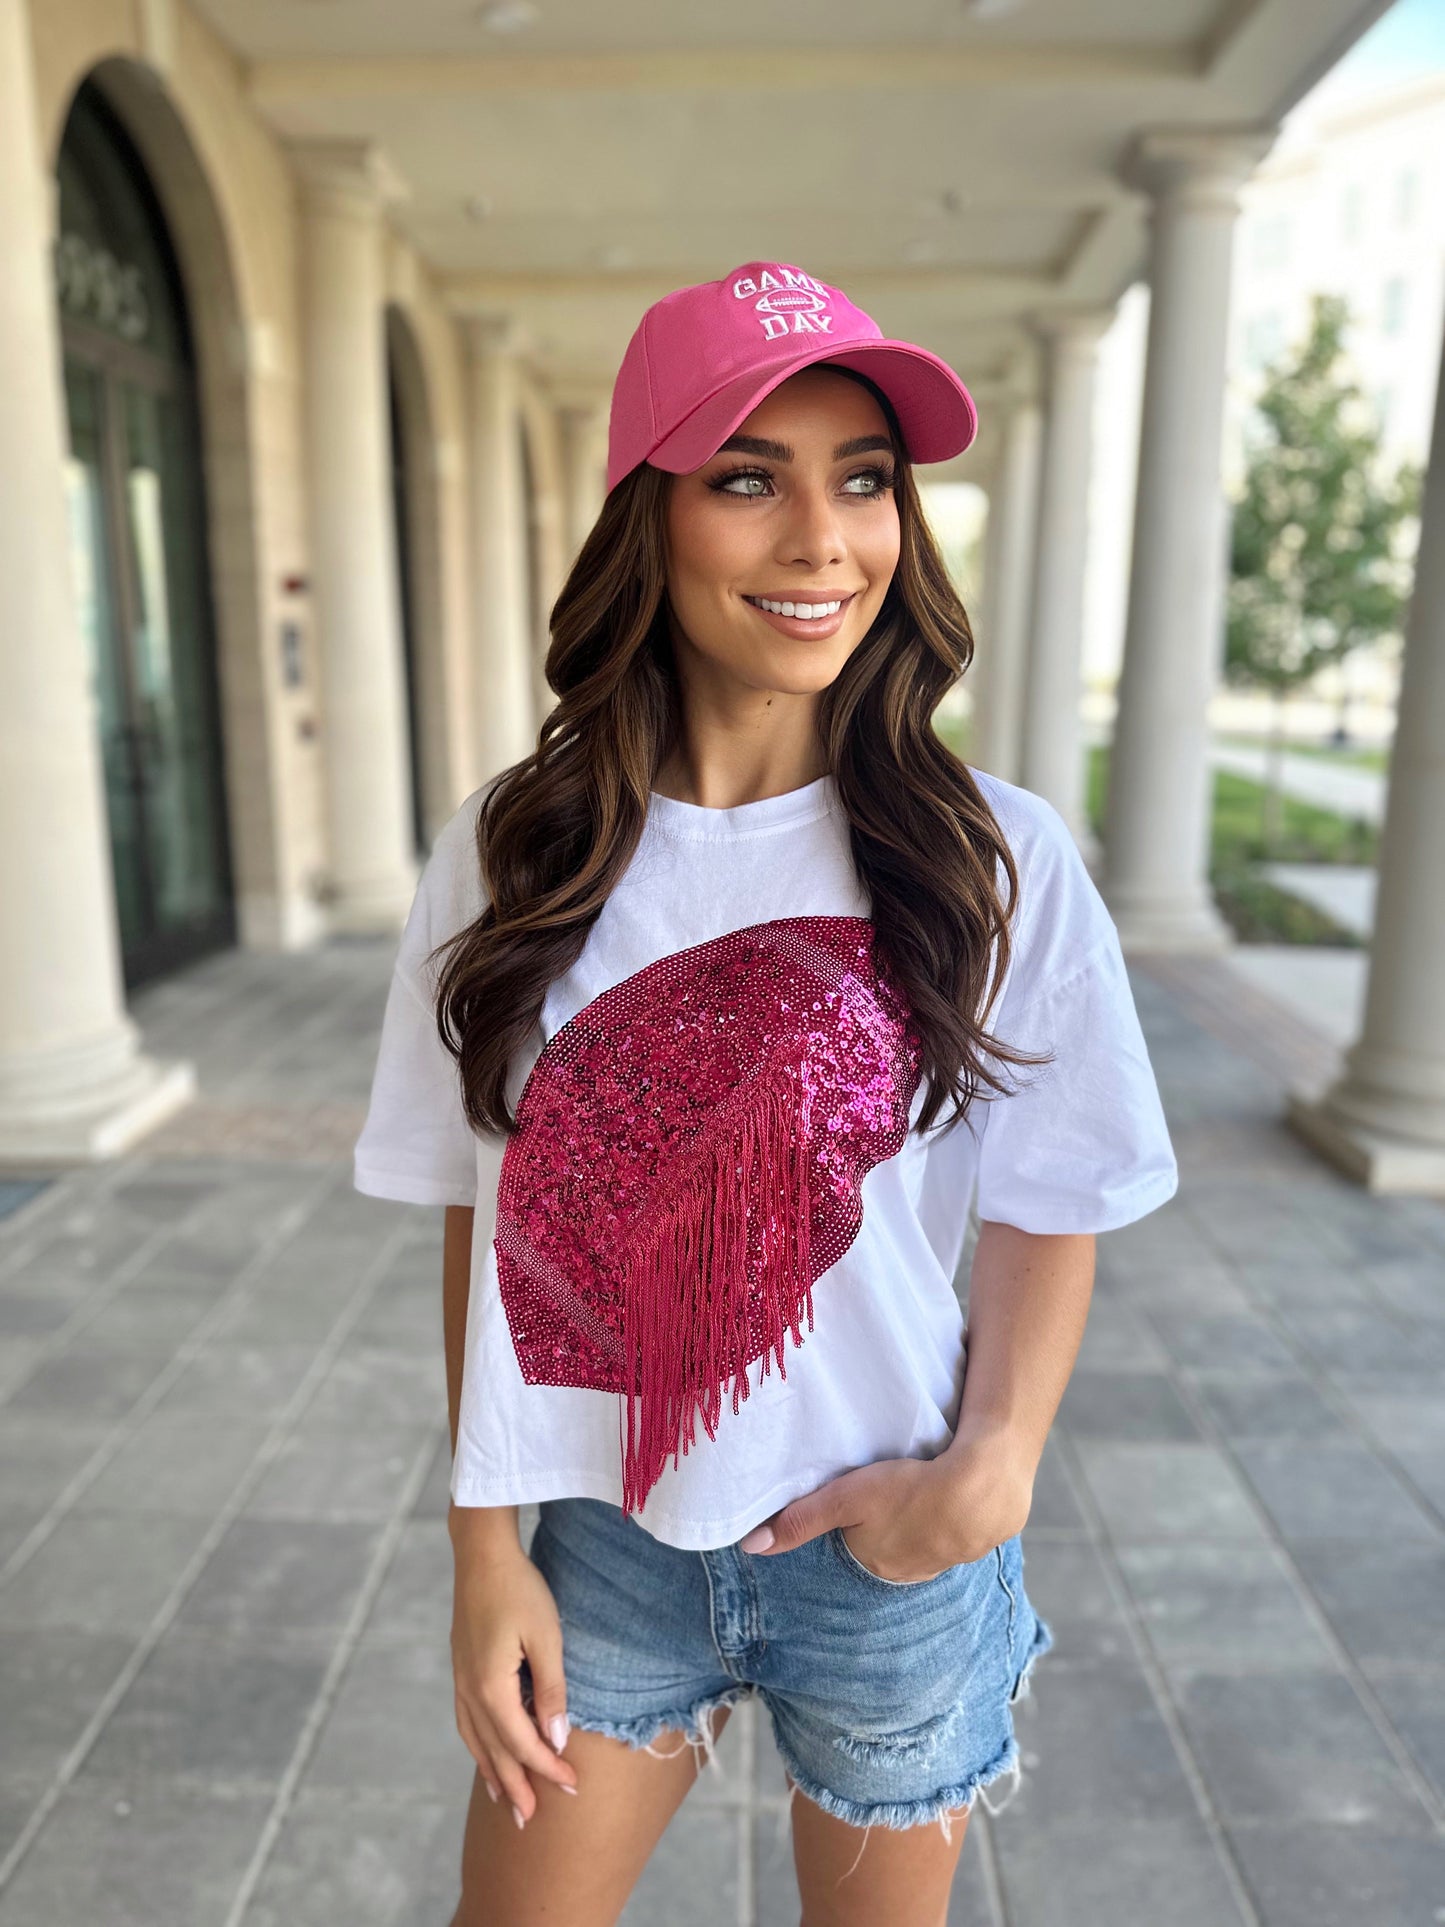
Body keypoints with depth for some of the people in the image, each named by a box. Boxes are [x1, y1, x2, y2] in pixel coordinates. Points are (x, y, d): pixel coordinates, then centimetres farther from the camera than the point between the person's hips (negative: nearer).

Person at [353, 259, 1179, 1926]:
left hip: (892, 1551, 0)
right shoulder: (510, 855, -9)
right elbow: (485, 1224, -3)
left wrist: (991, 1466, -17)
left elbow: (1051, 1217, -4)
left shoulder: (998, 862, -13)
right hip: (599, 1539, 1)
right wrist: (486, 1548, -2)